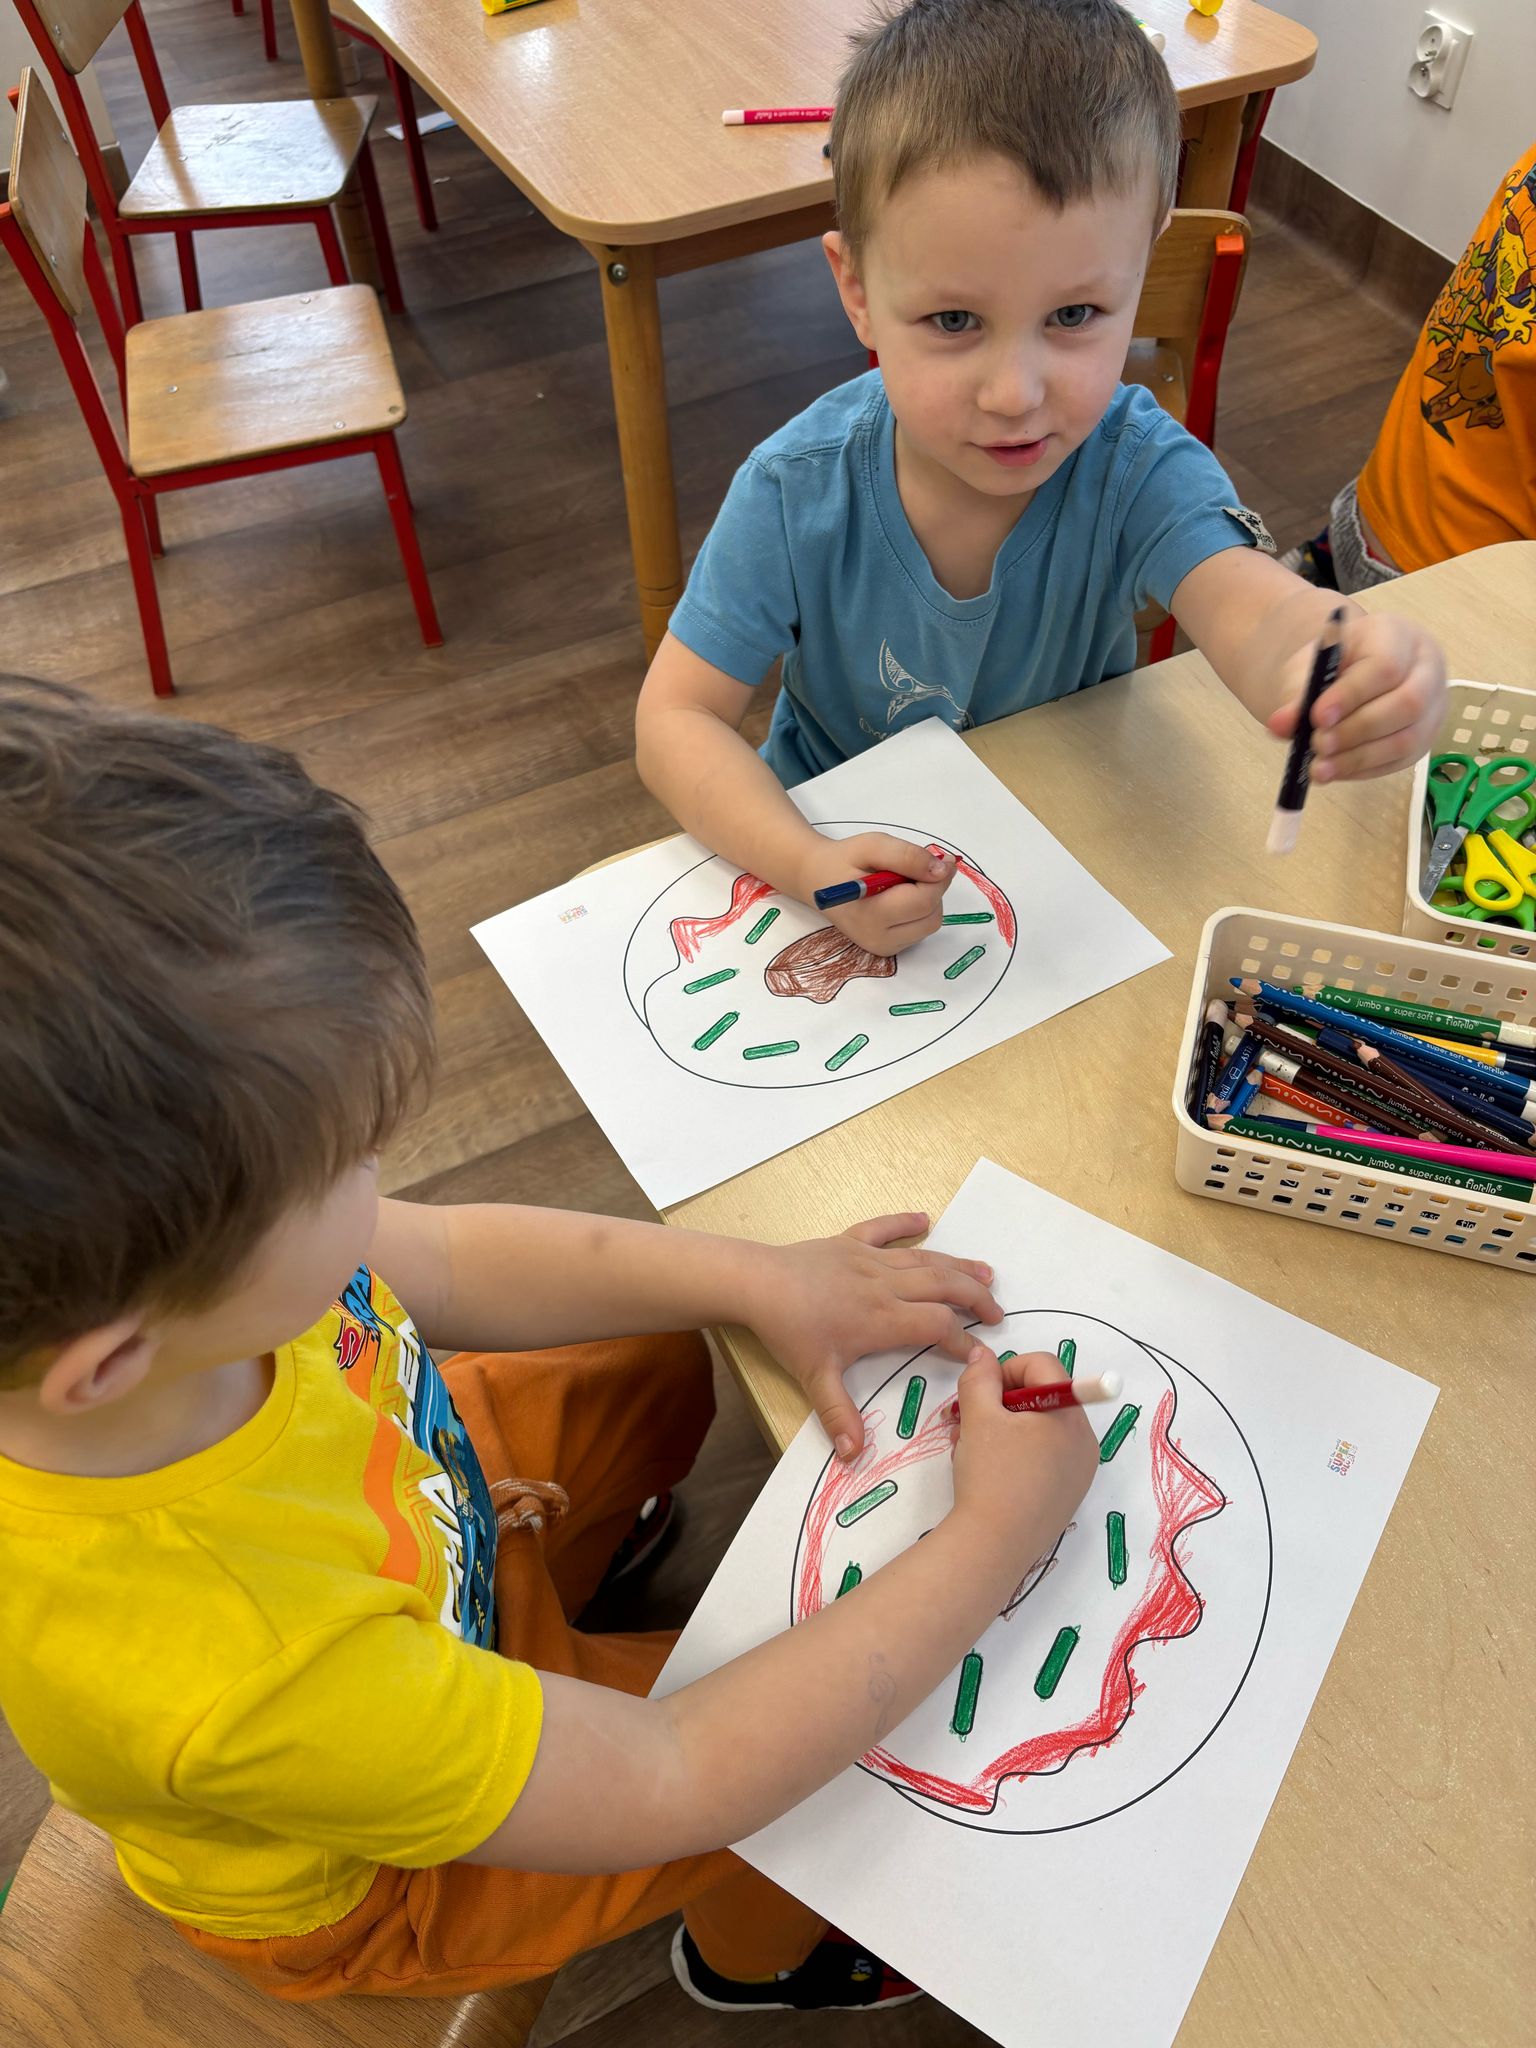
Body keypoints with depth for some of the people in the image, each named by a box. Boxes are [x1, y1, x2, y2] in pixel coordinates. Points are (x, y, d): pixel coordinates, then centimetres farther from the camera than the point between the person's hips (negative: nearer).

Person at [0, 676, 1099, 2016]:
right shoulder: (224, 1669, -48)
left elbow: (444, 1265, -11)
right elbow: (673, 1786, -33)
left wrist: (764, 1281, -17)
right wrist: (993, 1538, -25)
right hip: (384, 1884, -5)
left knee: (669, 1352, 19)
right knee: (879, 1755, 5)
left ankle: (574, 1551, 50)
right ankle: (751, 1955, 40)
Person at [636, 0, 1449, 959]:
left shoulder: (1137, 467, -23)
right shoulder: (797, 494, -23)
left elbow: (1245, 604, -41)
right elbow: (677, 718, -19)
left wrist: (1314, 645, -67)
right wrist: (808, 863, -37)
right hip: (840, 837, -1)